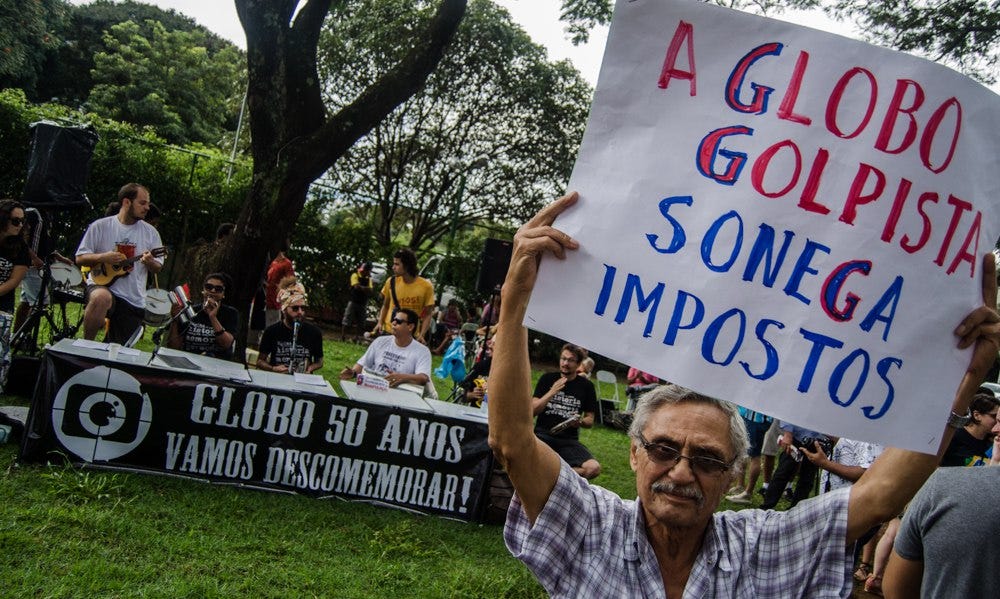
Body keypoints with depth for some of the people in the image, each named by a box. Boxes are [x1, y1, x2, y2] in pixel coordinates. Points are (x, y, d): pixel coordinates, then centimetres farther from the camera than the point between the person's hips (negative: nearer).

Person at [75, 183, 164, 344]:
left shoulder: (150, 232, 6)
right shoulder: (100, 226, 0)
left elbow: (158, 268, 9)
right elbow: (80, 258, 2)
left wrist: (149, 262, -14)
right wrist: (103, 257, -16)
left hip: (134, 301, 3)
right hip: (101, 286, -3)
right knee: (102, 298, -39)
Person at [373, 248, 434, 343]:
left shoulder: (426, 286, -9)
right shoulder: (391, 282, -2)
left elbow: (427, 314, -2)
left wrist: (421, 335, -14)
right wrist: (380, 322, -2)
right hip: (388, 333, 2)